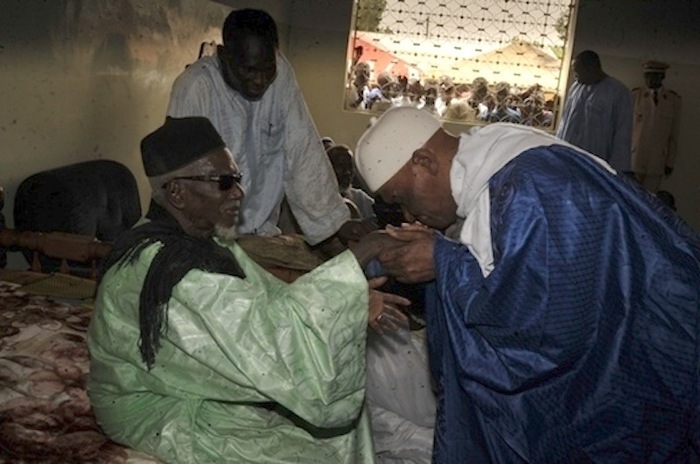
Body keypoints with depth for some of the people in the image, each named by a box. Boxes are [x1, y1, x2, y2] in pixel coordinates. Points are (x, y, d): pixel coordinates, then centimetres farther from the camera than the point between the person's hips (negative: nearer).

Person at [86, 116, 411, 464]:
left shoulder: (207, 241, -1)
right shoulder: (165, 266, -30)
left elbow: (270, 298, -2)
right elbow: (267, 332, -35)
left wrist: (352, 302, -16)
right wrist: (357, 257, -32)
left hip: (195, 385, 8)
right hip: (161, 414, -8)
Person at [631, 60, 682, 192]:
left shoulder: (673, 100, 4)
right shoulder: (635, 96, 0)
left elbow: (674, 134, 6)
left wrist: (670, 162, 5)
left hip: (657, 161, 1)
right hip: (634, 159, -1)